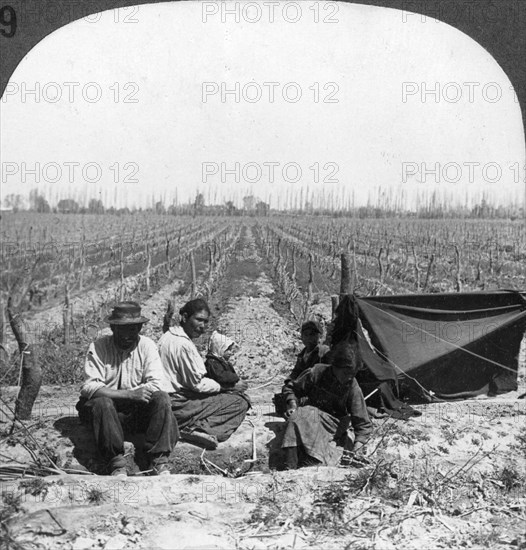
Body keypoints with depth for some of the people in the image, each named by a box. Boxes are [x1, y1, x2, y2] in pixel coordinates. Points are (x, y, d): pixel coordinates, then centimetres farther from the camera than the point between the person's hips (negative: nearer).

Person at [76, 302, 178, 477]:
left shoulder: (147, 346, -1)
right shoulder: (98, 347, -8)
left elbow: (155, 384, -10)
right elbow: (90, 387, -19)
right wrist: (130, 394, -29)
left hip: (138, 410, 2)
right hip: (108, 409, -2)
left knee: (161, 398, -24)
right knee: (102, 402, -34)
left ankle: (159, 459, -25)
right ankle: (116, 463, -28)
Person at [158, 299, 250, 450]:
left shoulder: (168, 336, 11)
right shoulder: (183, 345, -20)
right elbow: (198, 384, -17)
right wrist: (230, 386, -6)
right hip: (179, 406, -10)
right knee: (240, 403, -8)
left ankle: (194, 428, -2)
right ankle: (201, 429, -22)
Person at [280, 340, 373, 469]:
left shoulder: (353, 388, -14)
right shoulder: (316, 373, -12)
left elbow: (363, 424, -9)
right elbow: (290, 388, 3)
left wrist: (357, 446, -25)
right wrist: (292, 405, -16)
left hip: (334, 424, -2)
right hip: (310, 415, 2)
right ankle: (290, 467, -39)